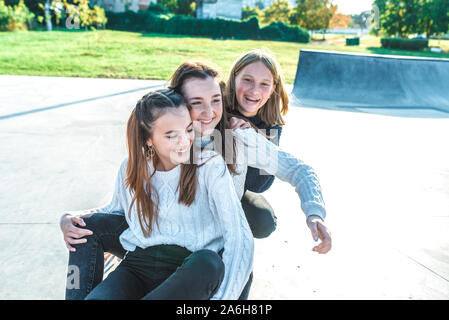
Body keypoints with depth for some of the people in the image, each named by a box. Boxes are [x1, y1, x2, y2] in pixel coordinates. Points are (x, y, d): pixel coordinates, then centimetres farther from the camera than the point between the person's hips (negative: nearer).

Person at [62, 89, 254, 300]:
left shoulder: (210, 166, -4)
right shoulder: (131, 168, 7)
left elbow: (239, 236, -11)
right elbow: (115, 209, 27)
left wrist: (222, 296, -25)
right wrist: (72, 218, 6)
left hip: (191, 274, 0)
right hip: (138, 264, 1)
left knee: (208, 263, -37)